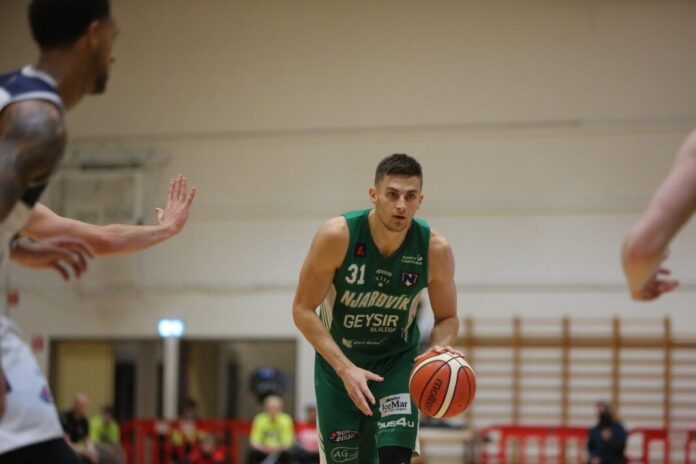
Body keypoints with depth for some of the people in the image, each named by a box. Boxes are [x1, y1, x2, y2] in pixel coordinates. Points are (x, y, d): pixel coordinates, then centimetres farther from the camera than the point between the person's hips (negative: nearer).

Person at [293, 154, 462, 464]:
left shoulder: (435, 249, -18)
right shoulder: (337, 236, -24)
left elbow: (447, 318, -3)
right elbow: (303, 309, -18)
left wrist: (439, 349, -28)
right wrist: (345, 368, -27)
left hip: (397, 360, 0)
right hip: (337, 360, 0)